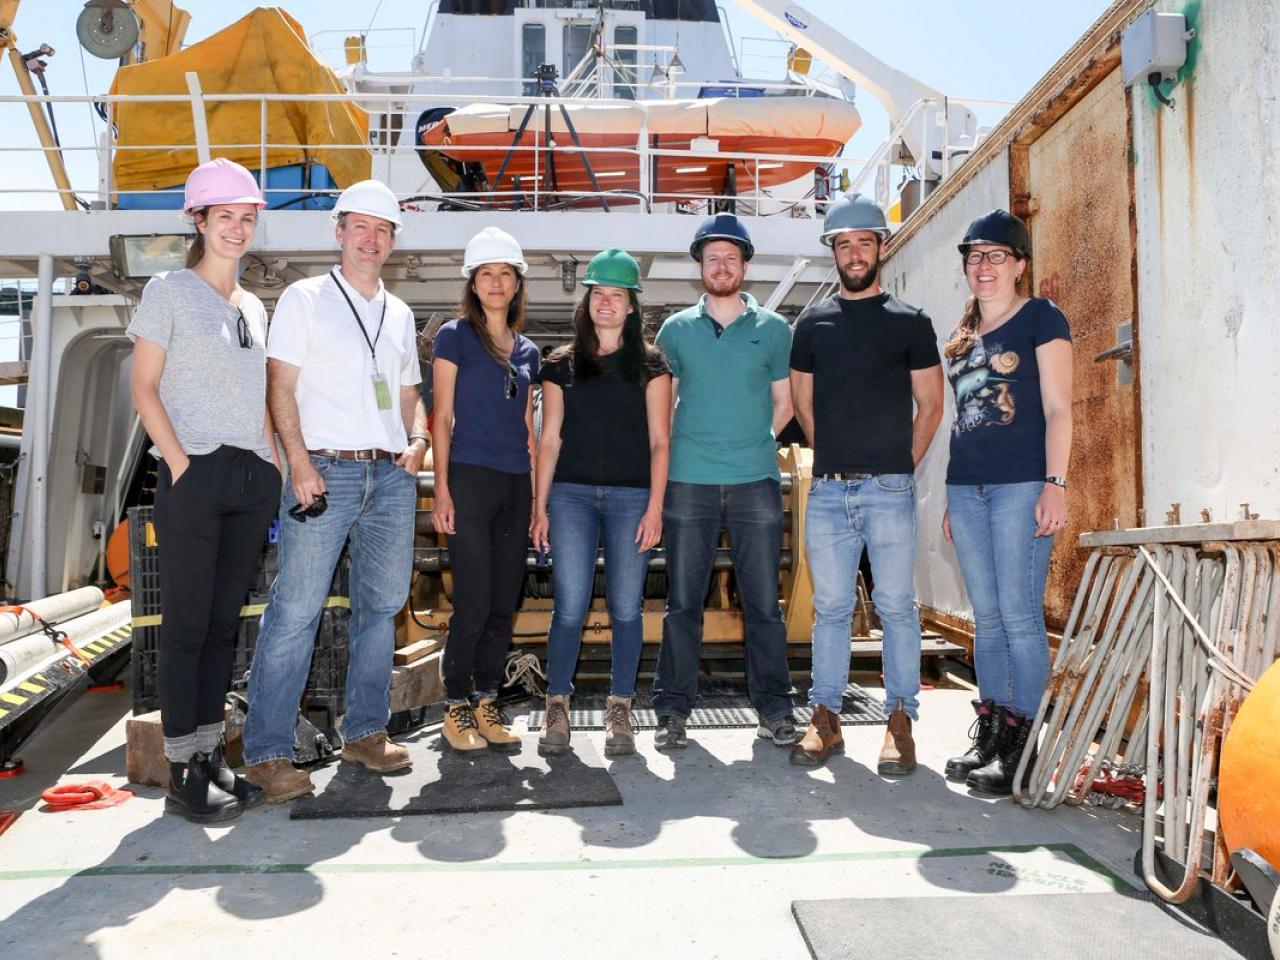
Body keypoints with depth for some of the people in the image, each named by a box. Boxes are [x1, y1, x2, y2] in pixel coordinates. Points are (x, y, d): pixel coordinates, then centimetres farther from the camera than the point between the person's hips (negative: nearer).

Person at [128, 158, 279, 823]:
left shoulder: (253, 306, 18)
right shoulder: (169, 291, 2)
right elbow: (144, 388, -3)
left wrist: (273, 469, 9)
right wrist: (180, 464, -13)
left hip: (252, 478, 6)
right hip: (194, 474, -5)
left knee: (225, 621, 8)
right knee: (186, 623, -2)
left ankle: (210, 758, 17)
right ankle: (182, 774, 6)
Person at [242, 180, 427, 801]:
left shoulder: (399, 313, 19)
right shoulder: (305, 298, 4)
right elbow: (280, 386, -3)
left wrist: (418, 438, 2)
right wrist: (300, 464, -13)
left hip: (392, 474, 6)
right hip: (327, 469, -5)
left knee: (381, 606, 9)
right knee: (296, 609, -7)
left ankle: (365, 732, 21)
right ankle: (267, 751, 1)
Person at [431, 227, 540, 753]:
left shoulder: (527, 350, 16)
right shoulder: (455, 336, 2)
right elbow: (442, 417, -2)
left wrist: (537, 492, 13)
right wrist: (442, 488, -9)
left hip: (516, 483, 5)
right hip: (470, 478, -5)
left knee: (505, 604, 6)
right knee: (474, 604, -6)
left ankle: (486, 704, 18)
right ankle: (456, 708, 10)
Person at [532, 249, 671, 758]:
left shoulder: (649, 364, 8)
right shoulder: (562, 364, 12)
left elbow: (659, 440, 3)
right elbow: (550, 439, 10)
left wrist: (655, 507, -6)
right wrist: (540, 505, 3)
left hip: (631, 496, -1)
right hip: (571, 493, 1)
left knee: (626, 608, 2)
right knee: (570, 607, -4)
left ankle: (619, 712, 15)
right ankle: (557, 710, 10)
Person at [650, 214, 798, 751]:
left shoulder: (772, 328, 10)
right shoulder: (676, 330, 10)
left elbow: (785, 403, 13)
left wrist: (753, 443, 5)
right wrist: (687, 449, 7)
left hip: (756, 483, 0)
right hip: (689, 483, 0)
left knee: (763, 602, 4)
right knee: (682, 602, 3)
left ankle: (773, 707, 16)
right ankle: (672, 710, 13)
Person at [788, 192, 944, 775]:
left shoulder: (909, 322, 5)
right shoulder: (813, 323, 12)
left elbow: (930, 406, 7)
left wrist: (898, 465, 4)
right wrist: (838, 458, 12)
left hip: (890, 491, -2)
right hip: (827, 491, 2)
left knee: (896, 607, 2)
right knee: (830, 608, 7)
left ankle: (900, 722, 12)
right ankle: (825, 718, 16)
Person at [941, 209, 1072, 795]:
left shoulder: (1040, 318, 2)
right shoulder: (963, 334, 18)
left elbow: (1058, 408, -5)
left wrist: (1056, 483, -15)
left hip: (1021, 484, -6)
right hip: (966, 488, 6)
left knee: (1020, 616, -6)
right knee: (987, 618, 8)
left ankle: (1018, 747, 3)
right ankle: (988, 736, 16)